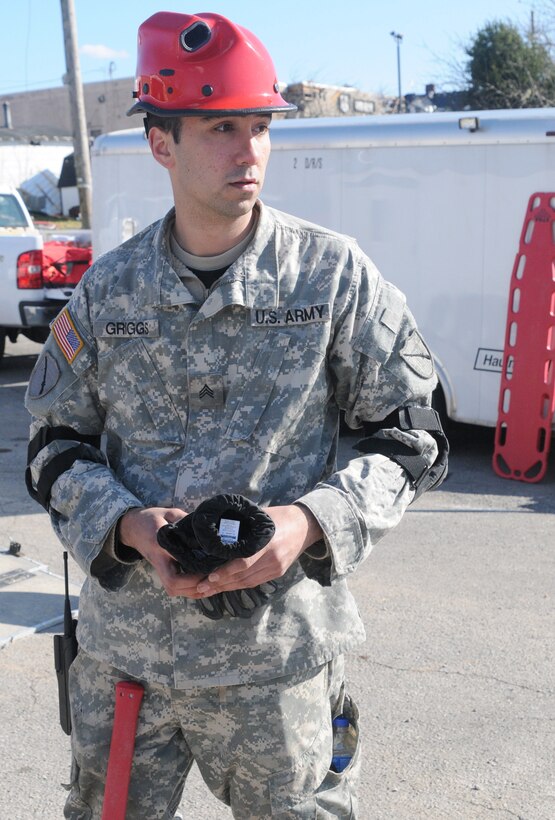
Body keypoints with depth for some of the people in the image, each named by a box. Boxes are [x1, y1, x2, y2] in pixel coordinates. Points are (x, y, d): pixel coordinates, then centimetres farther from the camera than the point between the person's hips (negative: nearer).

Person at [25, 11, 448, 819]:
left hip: (274, 651, -2)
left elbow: (411, 436, 0)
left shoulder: (333, 274, -4)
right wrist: (125, 525, -11)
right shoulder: (109, 290, 2)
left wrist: (310, 523, -16)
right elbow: (56, 445, 9)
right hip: (121, 647, 3)